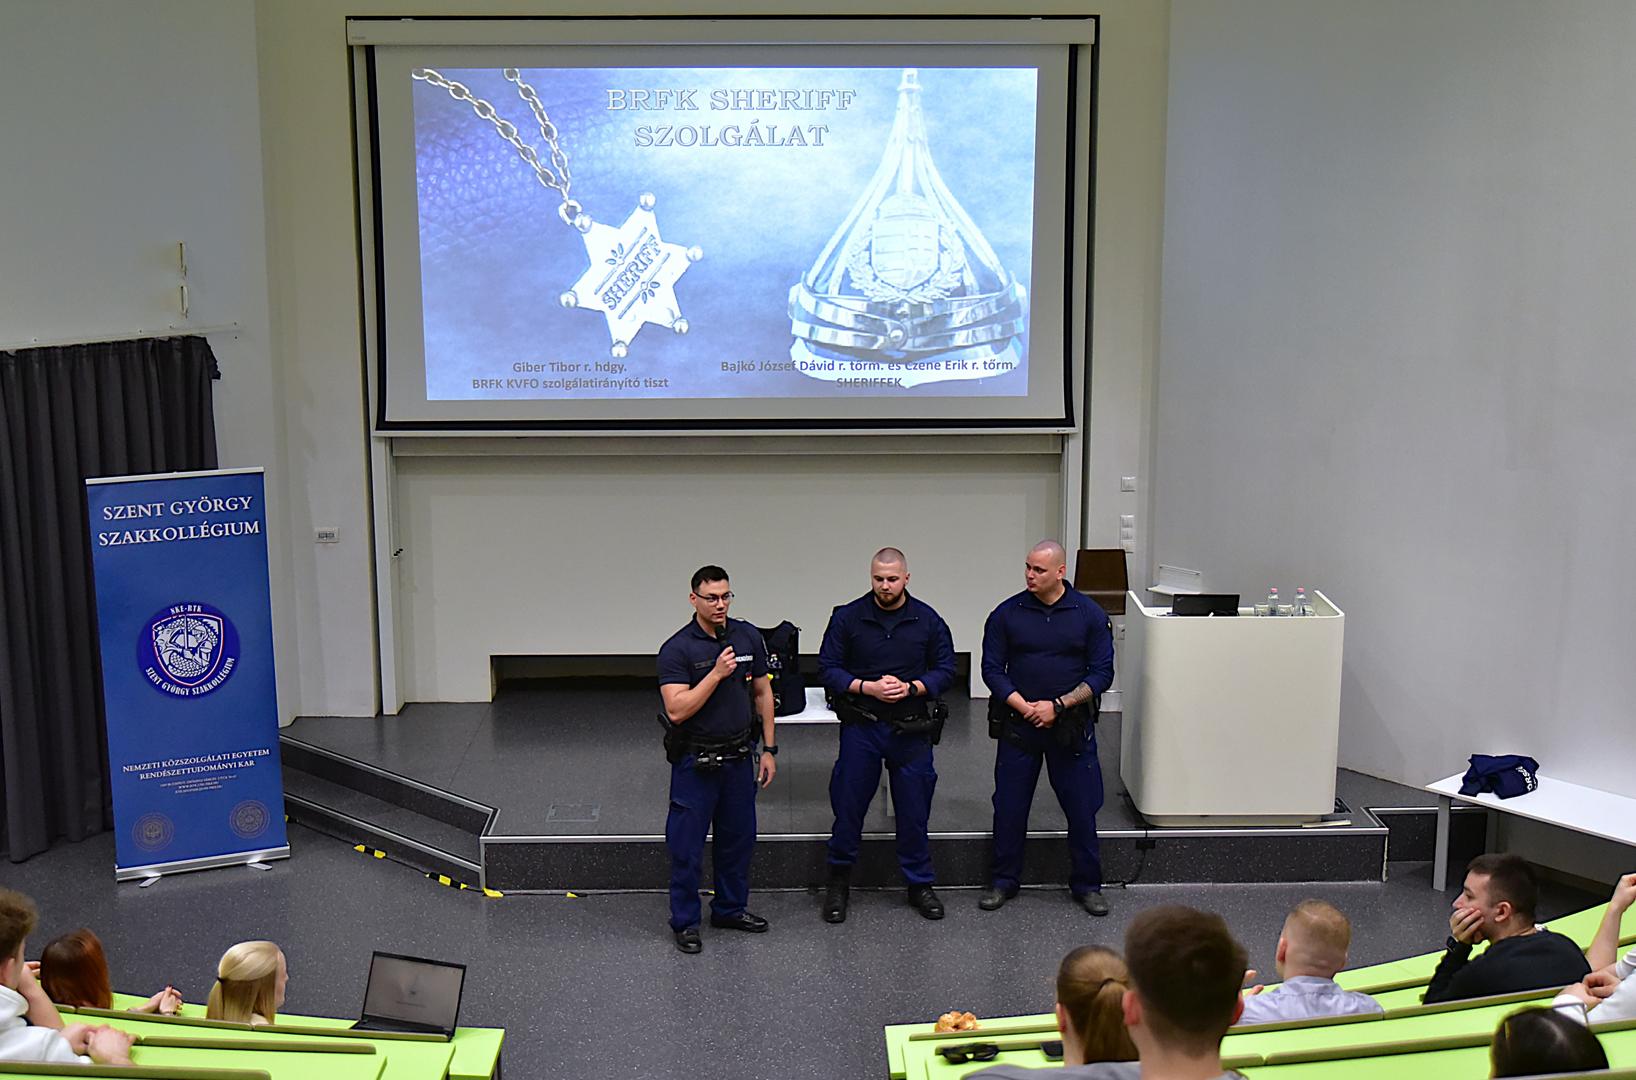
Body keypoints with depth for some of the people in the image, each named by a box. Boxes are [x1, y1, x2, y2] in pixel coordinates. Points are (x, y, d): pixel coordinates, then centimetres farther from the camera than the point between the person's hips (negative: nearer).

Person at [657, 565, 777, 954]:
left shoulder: (748, 636, 1)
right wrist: (716, 673, -27)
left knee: (738, 837, 15)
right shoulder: (676, 649, -14)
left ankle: (730, 908, 32)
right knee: (687, 844, 3)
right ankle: (685, 922, 17)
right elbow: (676, 710, -21)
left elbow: (762, 692, 9)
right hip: (696, 760, -5)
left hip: (739, 756, 5)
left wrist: (768, 749, 6)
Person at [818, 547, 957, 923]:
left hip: (911, 728, 1)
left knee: (914, 810, 8)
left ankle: (919, 884, 23)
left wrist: (910, 687, -13)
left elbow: (945, 669, 4)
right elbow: (827, 668, -1)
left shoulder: (928, 620, 0)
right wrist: (867, 687, -15)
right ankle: (838, 883, 21)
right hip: (861, 726, -1)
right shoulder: (847, 617, -2)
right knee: (848, 804, 4)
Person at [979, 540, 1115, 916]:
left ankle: (1087, 884, 20)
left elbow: (1102, 673, -3)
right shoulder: (1007, 614, -2)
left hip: (1071, 725, -1)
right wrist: (1025, 708, -12)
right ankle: (1003, 880, 21)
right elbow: (992, 669, 0)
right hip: (1018, 724, 1)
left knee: (1082, 807, 5)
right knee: (1009, 805, 7)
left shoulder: (1089, 614, -3)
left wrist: (1058, 706, -13)